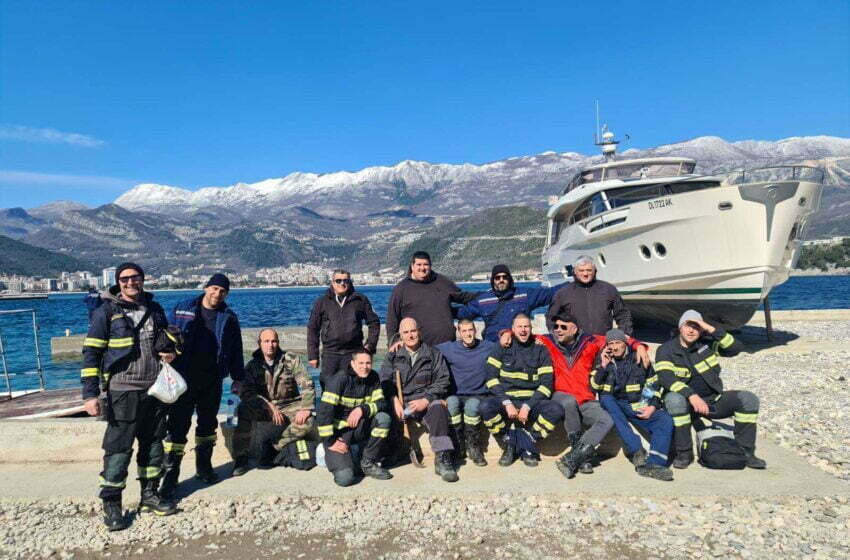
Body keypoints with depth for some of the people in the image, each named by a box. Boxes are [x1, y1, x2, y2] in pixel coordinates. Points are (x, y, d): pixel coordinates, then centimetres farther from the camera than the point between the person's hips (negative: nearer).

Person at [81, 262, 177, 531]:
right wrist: (90, 394, -13)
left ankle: (150, 494, 28)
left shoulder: (155, 309, 9)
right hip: (123, 391, -5)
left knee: (153, 443, 13)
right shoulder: (106, 311, -6)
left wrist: (171, 353, -1)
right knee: (118, 448, -1)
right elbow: (91, 353, -8)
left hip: (155, 389, 5)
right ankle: (111, 504, 13)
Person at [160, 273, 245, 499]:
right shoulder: (182, 310, 2)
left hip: (212, 380, 3)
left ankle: (204, 466, 27)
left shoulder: (229, 318, 7)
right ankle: (171, 474, 2)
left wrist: (238, 378, 9)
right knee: (178, 425, -5)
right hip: (184, 379, -2)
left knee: (208, 423, 13)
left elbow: (236, 351, 10)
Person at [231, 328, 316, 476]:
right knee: (244, 409, -30)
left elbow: (307, 385, -10)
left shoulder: (292, 360, -4)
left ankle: (274, 448, -11)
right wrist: (269, 406, -28)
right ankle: (241, 457, -19)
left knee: (307, 422, -29)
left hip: (288, 407, 0)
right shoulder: (253, 365, -1)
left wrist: (305, 409, -25)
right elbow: (246, 392, -14)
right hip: (263, 408, 0)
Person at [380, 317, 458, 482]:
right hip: (400, 400, 2)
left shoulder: (433, 354, 12)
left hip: (425, 399, -1)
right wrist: (394, 401, -15)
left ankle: (442, 459, -33)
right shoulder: (393, 355, 15)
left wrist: (426, 399, -13)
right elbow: (385, 381, 4)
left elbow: (443, 381, 2)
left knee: (438, 407, -34)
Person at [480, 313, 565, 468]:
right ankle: (510, 443, -5)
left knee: (556, 410, -27)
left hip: (531, 401, 1)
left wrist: (527, 407, -12)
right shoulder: (502, 348, 7)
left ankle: (526, 444, -6)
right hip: (505, 398, -1)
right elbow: (491, 378, -2)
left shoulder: (540, 350, 7)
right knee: (486, 406, -31)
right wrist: (507, 403, -15)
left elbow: (546, 383, 1)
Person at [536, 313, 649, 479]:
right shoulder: (548, 342, 4)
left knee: (607, 421, -24)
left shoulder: (589, 342, 7)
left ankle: (572, 458, -29)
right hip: (561, 398, -2)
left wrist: (638, 346, -1)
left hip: (586, 402, 2)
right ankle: (583, 456, -21)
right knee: (570, 402, -36)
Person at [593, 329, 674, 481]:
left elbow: (653, 385, 13)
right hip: (613, 405, -1)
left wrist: (653, 406, -3)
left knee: (666, 420, -22)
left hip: (637, 406, 1)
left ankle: (653, 464, -39)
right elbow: (595, 387, 0)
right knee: (605, 398, -34)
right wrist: (603, 366, -12)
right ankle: (636, 450, -38)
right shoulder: (602, 360, 8)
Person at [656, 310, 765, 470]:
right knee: (674, 400, -38)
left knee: (749, 399, -15)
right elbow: (665, 378, -24)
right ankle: (684, 453, -23)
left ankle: (744, 452, -4)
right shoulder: (666, 350, -8)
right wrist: (692, 395, -36)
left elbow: (735, 348, -11)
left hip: (713, 400, 4)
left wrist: (712, 330, -21)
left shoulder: (708, 343, 4)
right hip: (686, 401, -4)